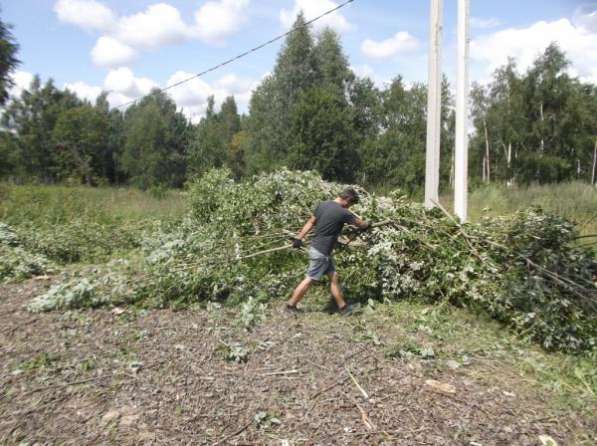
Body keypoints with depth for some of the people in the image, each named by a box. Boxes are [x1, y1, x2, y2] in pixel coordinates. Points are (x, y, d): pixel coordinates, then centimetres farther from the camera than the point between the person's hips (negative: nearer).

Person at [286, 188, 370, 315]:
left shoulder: (323, 204, 3)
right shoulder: (343, 213, -17)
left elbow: (310, 222, 8)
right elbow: (361, 224, -3)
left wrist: (299, 237, 12)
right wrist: (367, 225, 19)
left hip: (316, 248, 9)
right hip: (321, 252, -9)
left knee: (333, 277, 13)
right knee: (310, 279, 4)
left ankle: (343, 307, 22)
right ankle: (291, 305, 16)